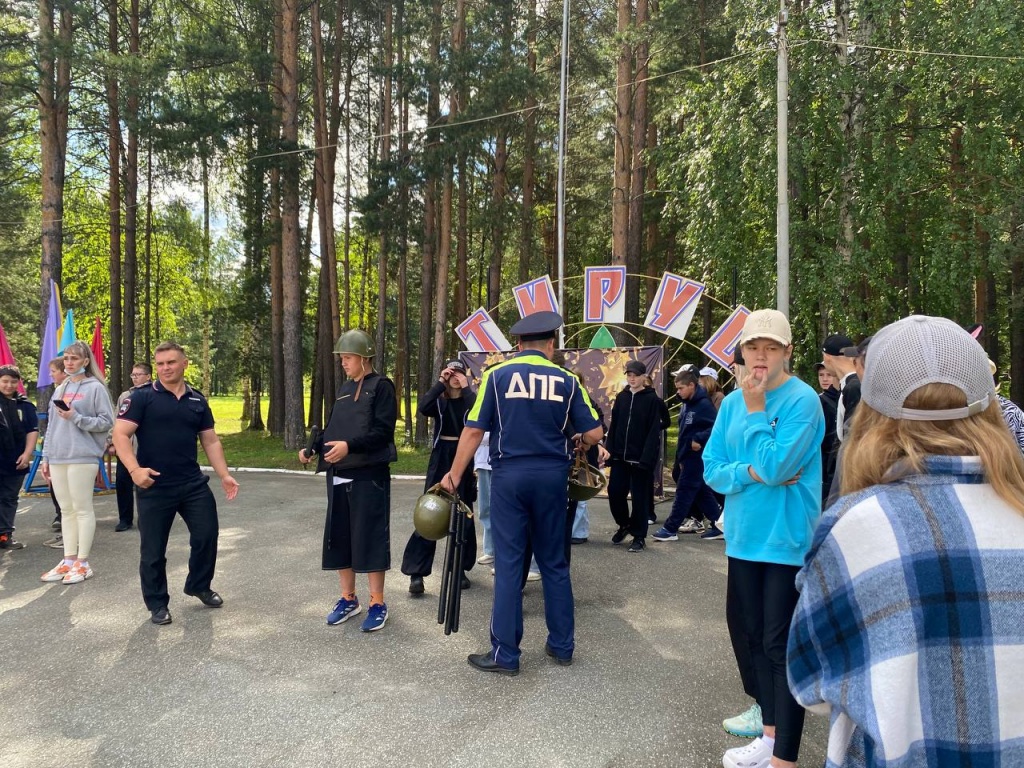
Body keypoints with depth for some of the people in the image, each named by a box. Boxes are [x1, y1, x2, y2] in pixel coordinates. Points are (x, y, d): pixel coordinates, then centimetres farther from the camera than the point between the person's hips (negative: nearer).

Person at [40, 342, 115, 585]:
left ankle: (82, 563, 5)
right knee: (66, 510, 11)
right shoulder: (60, 390, 16)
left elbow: (106, 422, -8)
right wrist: (46, 457, 14)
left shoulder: (96, 388, -4)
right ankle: (69, 560, 19)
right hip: (58, 458, 7)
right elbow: (51, 425, 17)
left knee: (82, 510, -1)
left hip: (83, 457, -7)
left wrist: (76, 417, -17)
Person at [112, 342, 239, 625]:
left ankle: (199, 586, 32)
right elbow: (120, 434, -11)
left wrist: (224, 475, 6)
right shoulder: (141, 397, -5)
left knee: (207, 534, 7)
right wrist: (134, 469, -25)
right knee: (153, 549, 5)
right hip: (154, 487, -4)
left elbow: (211, 441, 13)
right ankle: (157, 604, 22)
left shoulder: (197, 400, 9)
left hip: (194, 483, 4)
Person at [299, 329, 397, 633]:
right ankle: (348, 599, 24)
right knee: (339, 537, 10)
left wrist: (350, 446, -25)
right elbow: (332, 427, 18)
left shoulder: (381, 386, -6)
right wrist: (312, 449, 2)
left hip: (369, 476, -7)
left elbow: (383, 431, -15)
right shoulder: (345, 388, 15)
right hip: (339, 476, 7)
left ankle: (377, 604, 9)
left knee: (370, 537, -2)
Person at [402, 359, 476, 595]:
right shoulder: (439, 401, 4)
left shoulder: (468, 400, 3)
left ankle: (461, 569, 20)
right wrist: (440, 383, -16)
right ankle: (416, 573, -4)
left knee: (464, 517, 7)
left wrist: (466, 388, -14)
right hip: (440, 460, 0)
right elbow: (422, 408, -18)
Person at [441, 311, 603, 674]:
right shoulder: (566, 380, 2)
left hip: (510, 475, -2)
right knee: (554, 563, 14)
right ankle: (562, 645, 23)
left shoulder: (497, 375, -1)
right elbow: (594, 433, 1)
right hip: (552, 477, 2)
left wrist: (454, 476, 2)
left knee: (508, 564, 3)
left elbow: (474, 430, -5)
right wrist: (572, 444, 22)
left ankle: (505, 654, 8)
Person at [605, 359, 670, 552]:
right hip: (620, 456, 5)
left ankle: (639, 536, 15)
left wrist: (646, 458, -19)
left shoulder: (652, 400, -5)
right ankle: (624, 524, 29)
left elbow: (654, 431, -11)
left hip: (641, 458, -4)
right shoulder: (621, 397, 10)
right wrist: (609, 450, 2)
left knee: (640, 497, 2)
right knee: (615, 492, 4)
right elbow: (613, 426, 10)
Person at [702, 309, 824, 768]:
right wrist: (751, 473, -15)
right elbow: (711, 470, 2)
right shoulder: (732, 402, 5)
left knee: (782, 647, 1)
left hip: (786, 542, -6)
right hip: (744, 538, 6)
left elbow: (775, 466, -22)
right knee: (756, 639, 17)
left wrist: (756, 409, -16)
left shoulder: (802, 400, -12)